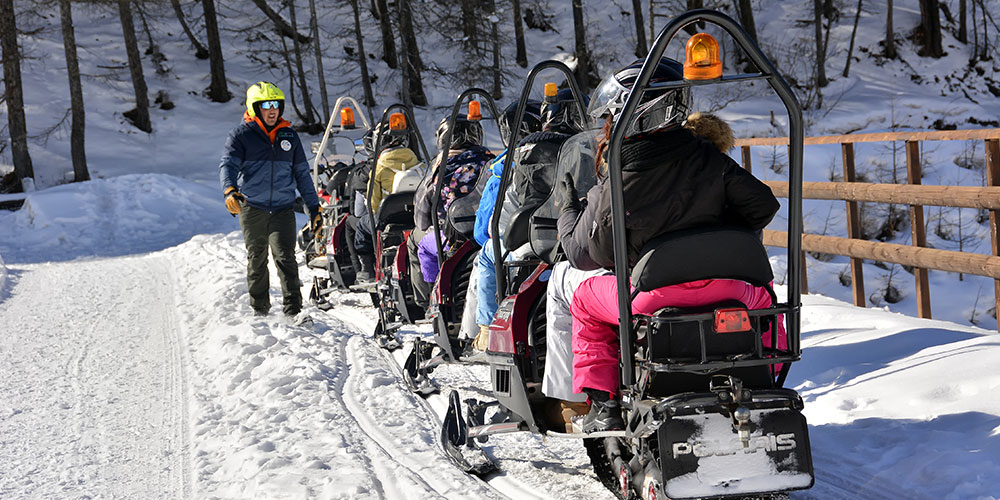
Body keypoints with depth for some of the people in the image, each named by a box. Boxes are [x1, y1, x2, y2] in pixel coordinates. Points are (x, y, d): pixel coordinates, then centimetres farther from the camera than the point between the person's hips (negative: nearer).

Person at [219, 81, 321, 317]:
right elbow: (228, 164, -13)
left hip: (283, 208, 1)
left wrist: (314, 208, 13)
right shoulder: (242, 135, 1)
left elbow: (302, 174, 16)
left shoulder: (289, 136, 11)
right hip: (251, 208, -1)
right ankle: (259, 307, 21)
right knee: (256, 259, 8)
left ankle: (293, 309, -12)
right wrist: (229, 189, -34)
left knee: (286, 257, -11)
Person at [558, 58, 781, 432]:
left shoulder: (612, 193, -12)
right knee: (760, 292, 36)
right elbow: (763, 205, 0)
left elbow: (582, 254, -1)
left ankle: (601, 402, 18)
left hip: (653, 300, -2)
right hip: (723, 288, 3)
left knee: (585, 299, 25)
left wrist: (569, 210, 18)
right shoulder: (710, 160, -5)